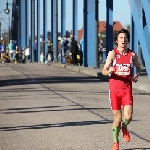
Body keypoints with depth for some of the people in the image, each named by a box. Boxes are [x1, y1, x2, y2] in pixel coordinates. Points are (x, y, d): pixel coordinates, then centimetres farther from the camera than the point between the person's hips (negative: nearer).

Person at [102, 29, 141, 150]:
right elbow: (104, 71, -6)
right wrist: (110, 71, -29)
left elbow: (138, 67, 20)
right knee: (117, 118, 3)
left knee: (128, 117, -14)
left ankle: (124, 128, 23)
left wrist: (136, 75, -1)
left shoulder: (132, 55, 2)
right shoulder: (113, 53, -4)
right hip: (114, 90, -1)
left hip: (127, 90, 1)